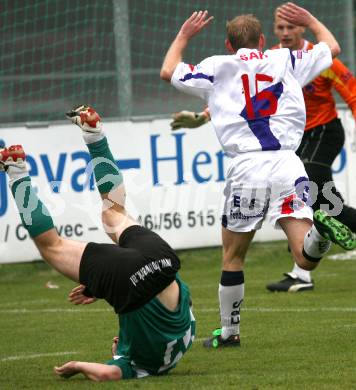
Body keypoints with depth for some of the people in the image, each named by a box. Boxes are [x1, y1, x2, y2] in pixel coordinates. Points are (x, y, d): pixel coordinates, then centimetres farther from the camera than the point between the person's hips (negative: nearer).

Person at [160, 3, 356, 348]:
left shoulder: (217, 68, 11)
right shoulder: (286, 60, 17)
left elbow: (168, 72, 24)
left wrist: (183, 36, 38)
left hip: (247, 167, -1)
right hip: (288, 164, 1)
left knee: (232, 256, 15)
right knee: (306, 258, -6)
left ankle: (229, 331, 20)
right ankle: (320, 230, -37)